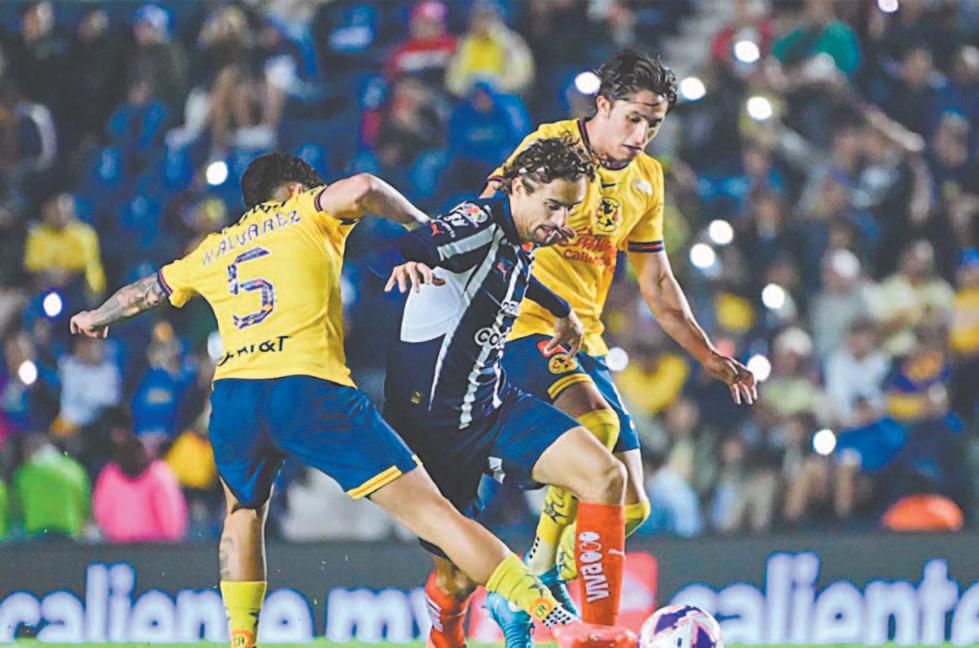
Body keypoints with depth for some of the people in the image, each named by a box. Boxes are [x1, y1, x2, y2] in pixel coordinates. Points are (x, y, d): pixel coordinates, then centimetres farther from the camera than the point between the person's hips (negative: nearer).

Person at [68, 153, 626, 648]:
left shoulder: (214, 250, 30)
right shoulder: (307, 213, 19)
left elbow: (143, 292, 46)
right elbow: (361, 189, -3)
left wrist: (96, 318, 66)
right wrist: (422, 225, 13)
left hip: (232, 395, 4)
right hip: (310, 386, -4)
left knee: (244, 512, 34)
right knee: (427, 507, -8)